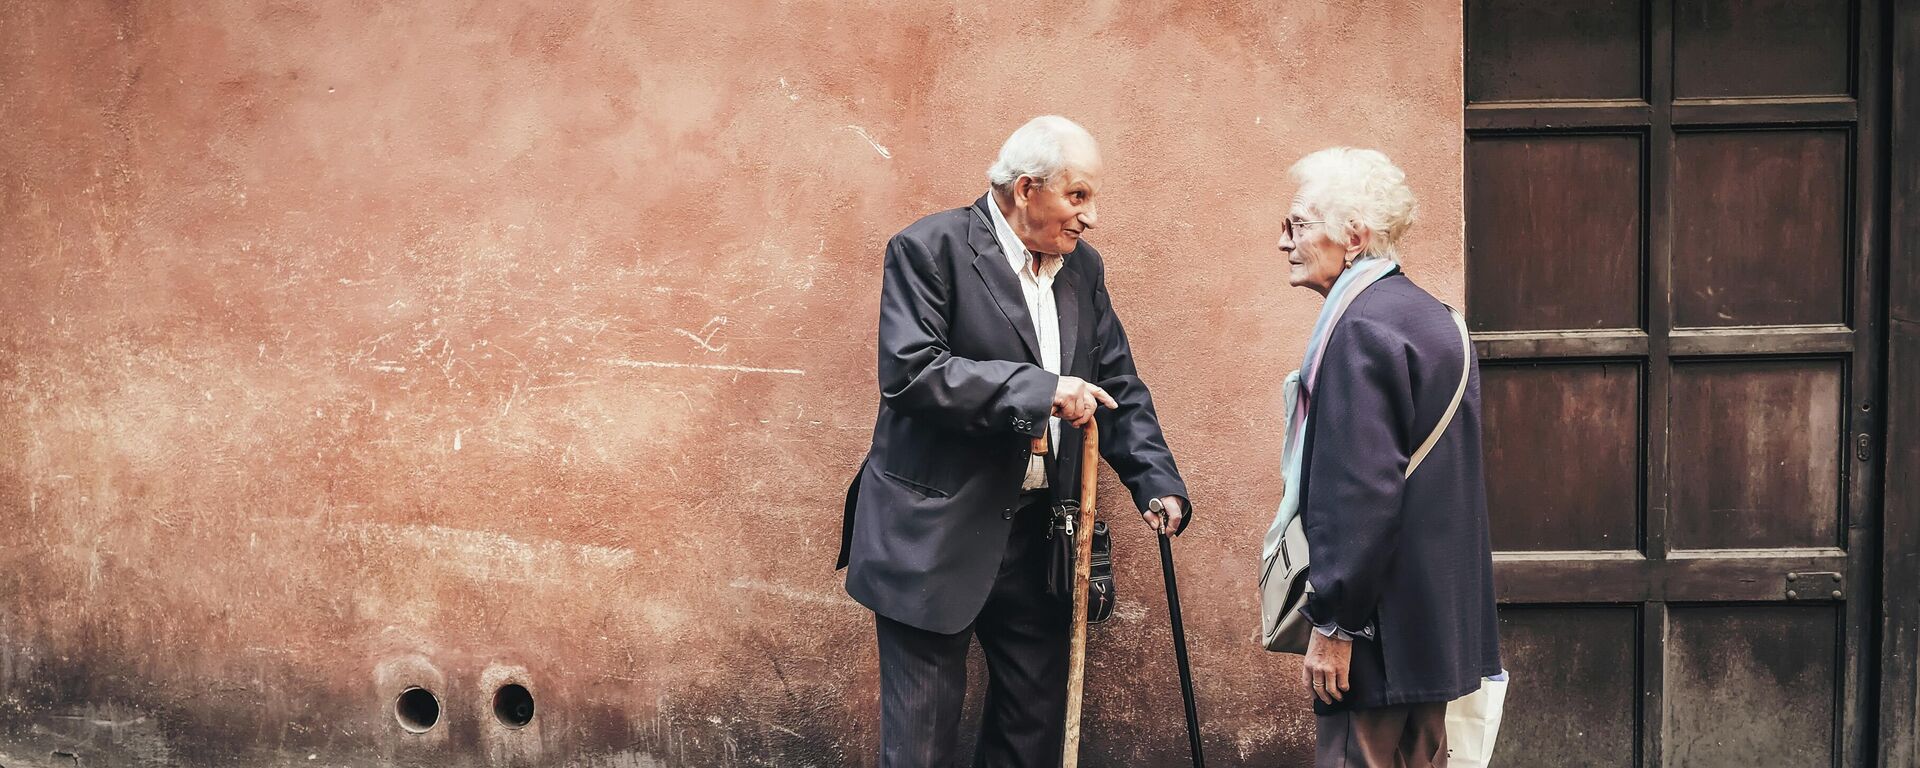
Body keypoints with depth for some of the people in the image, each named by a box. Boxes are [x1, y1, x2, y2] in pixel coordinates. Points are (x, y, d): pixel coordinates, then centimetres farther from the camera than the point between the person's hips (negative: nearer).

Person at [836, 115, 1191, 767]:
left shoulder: (1083, 267, 10)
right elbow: (909, 370, -22)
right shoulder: (930, 248, -10)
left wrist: (1158, 484, -2)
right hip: (937, 535, -6)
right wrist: (1038, 390, -26)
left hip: (1037, 535, 6)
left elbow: (1119, 388, 13)